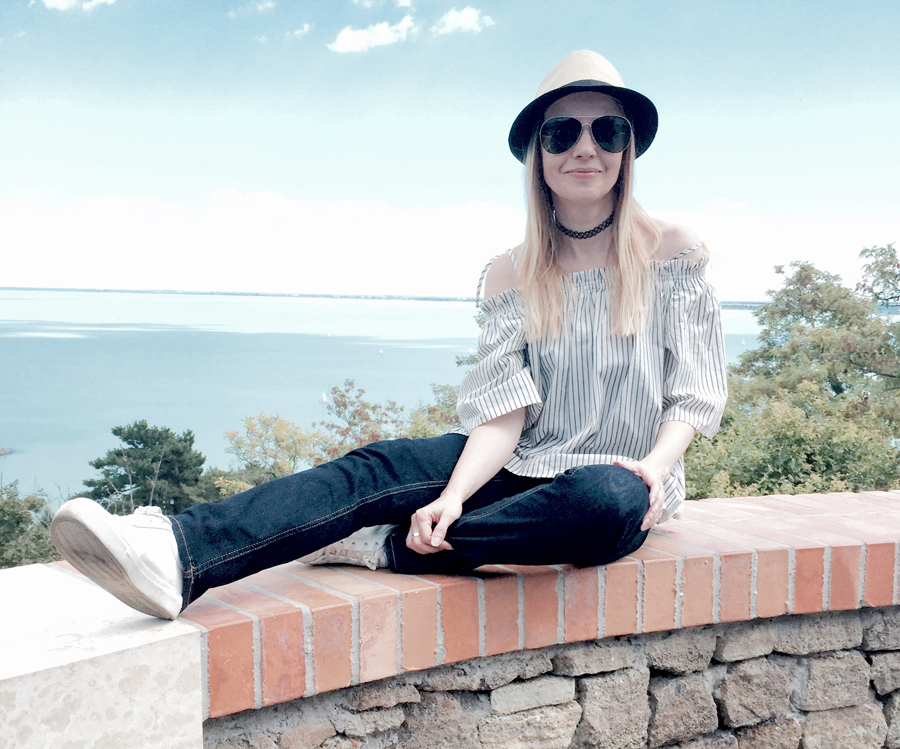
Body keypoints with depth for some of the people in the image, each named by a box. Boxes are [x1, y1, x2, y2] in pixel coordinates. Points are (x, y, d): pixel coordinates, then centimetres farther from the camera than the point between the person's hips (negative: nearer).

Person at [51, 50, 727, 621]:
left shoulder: (675, 254, 0)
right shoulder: (513, 275, 5)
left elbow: (692, 395, -1)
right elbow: (504, 409, -6)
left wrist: (654, 466, -23)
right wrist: (455, 497, -24)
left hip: (621, 480, -2)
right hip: (526, 467, 3)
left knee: (609, 497, -39)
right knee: (384, 466, -23)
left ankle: (385, 547, -26)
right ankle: (181, 556, -41)